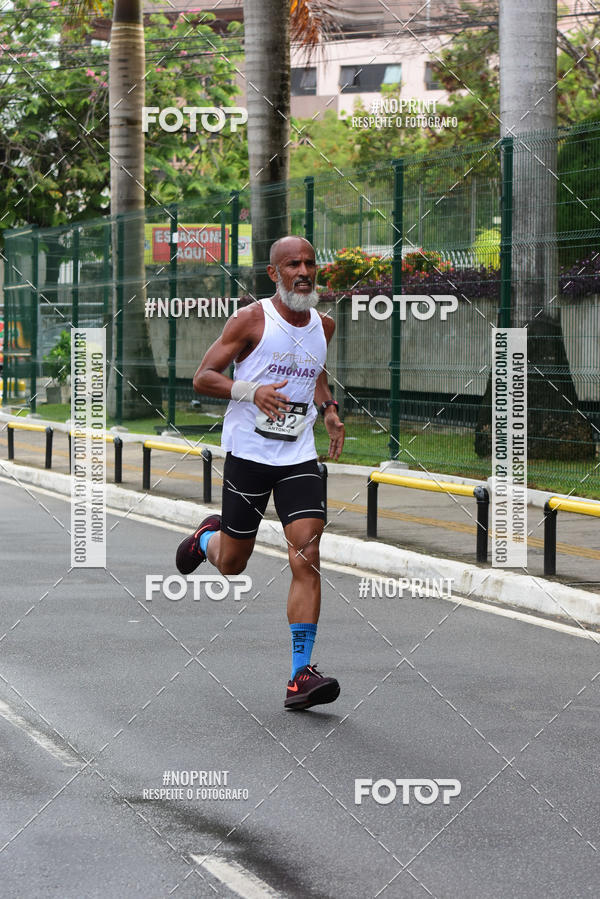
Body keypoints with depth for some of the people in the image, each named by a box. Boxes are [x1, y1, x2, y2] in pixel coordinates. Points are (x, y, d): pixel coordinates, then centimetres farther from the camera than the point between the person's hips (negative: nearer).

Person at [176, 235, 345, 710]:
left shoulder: (323, 325, 8)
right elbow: (203, 378, -9)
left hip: (299, 457, 3)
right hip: (248, 452, -3)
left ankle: (301, 675, -13)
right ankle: (208, 537, 47)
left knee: (307, 557, -13)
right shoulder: (252, 320, -8)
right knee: (232, 563, 8)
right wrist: (250, 390, -25)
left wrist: (329, 408, 10)